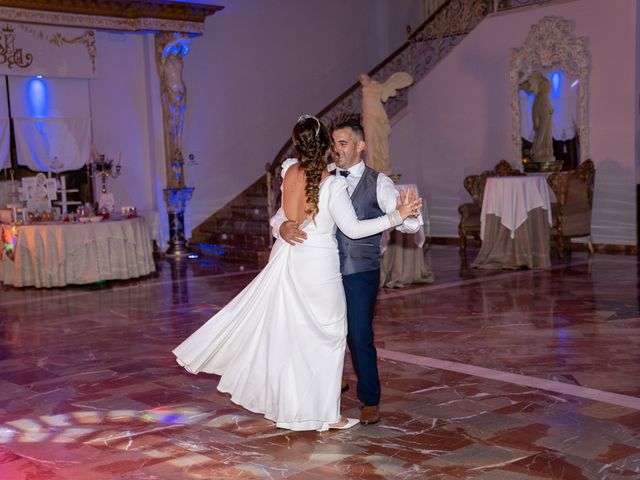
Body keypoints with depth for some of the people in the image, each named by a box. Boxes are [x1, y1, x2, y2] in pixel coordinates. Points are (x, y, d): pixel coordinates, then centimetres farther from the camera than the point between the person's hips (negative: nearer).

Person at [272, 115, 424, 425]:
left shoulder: (378, 183, -5)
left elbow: (405, 222, -16)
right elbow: (288, 209, 0)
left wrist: (408, 214, -41)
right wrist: (282, 226, -24)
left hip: (360, 274, -4)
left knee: (360, 337, -3)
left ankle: (370, 400, 17)